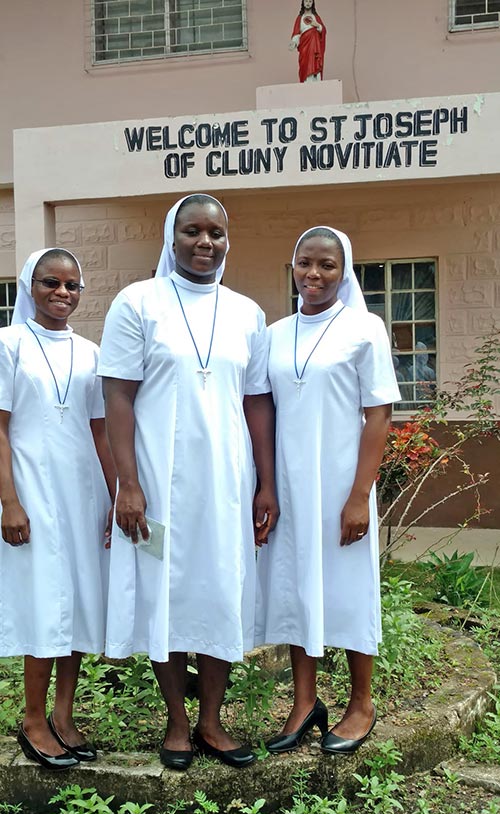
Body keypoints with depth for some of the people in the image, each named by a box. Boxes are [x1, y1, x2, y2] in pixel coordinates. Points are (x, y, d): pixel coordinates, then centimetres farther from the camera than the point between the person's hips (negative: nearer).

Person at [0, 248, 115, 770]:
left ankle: (63, 717, 19)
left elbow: (99, 432, 12)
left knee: (80, 600, 7)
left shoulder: (88, 352, 10)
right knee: (44, 605, -2)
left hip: (84, 491, 5)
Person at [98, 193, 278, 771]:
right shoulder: (138, 303, -2)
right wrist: (127, 485, -12)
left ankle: (211, 723, 23)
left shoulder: (246, 313, 8)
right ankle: (177, 723, 22)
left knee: (224, 593, 7)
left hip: (227, 481, 3)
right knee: (166, 592, 6)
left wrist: (267, 485, 5)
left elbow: (258, 403, 9)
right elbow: (118, 397, -6)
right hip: (161, 480, -3)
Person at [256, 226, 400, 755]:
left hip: (340, 485, -4)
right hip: (288, 486, 4)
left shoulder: (364, 329, -4)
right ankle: (305, 703, 23)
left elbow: (378, 414, -8)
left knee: (348, 590, 5)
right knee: (292, 588, 9)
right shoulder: (276, 334, 8)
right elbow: (265, 413, 10)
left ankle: (361, 705, 22)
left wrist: (360, 496, -13)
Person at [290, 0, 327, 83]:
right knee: (305, 65, -10)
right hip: (304, 44, 0)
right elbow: (296, 32, 4)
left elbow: (324, 30, 9)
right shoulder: (300, 17, 13)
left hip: (315, 44, 0)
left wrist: (317, 25, -10)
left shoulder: (316, 16, 14)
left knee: (315, 65, -10)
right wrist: (294, 42, -12)